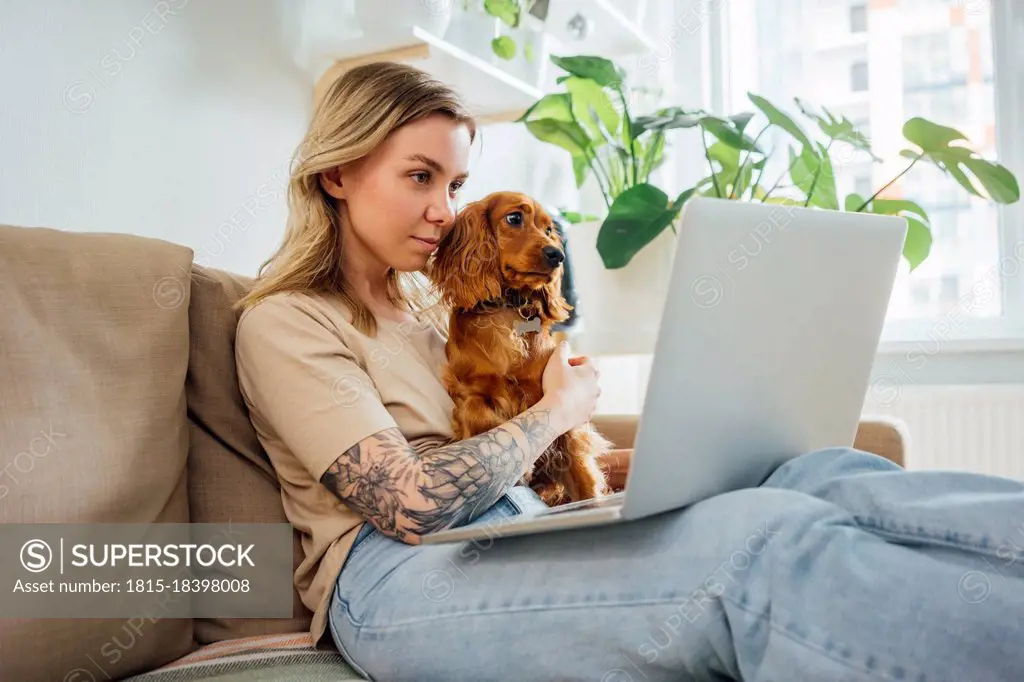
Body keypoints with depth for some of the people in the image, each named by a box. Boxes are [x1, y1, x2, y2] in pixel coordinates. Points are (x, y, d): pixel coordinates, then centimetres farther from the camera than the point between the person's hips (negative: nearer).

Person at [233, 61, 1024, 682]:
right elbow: (410, 504, -15)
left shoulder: (425, 309, 25)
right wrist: (558, 410, -1)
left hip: (515, 542, 7)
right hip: (398, 580, -7)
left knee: (821, 478, -18)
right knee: (763, 543, -33)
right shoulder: (284, 322, 0)